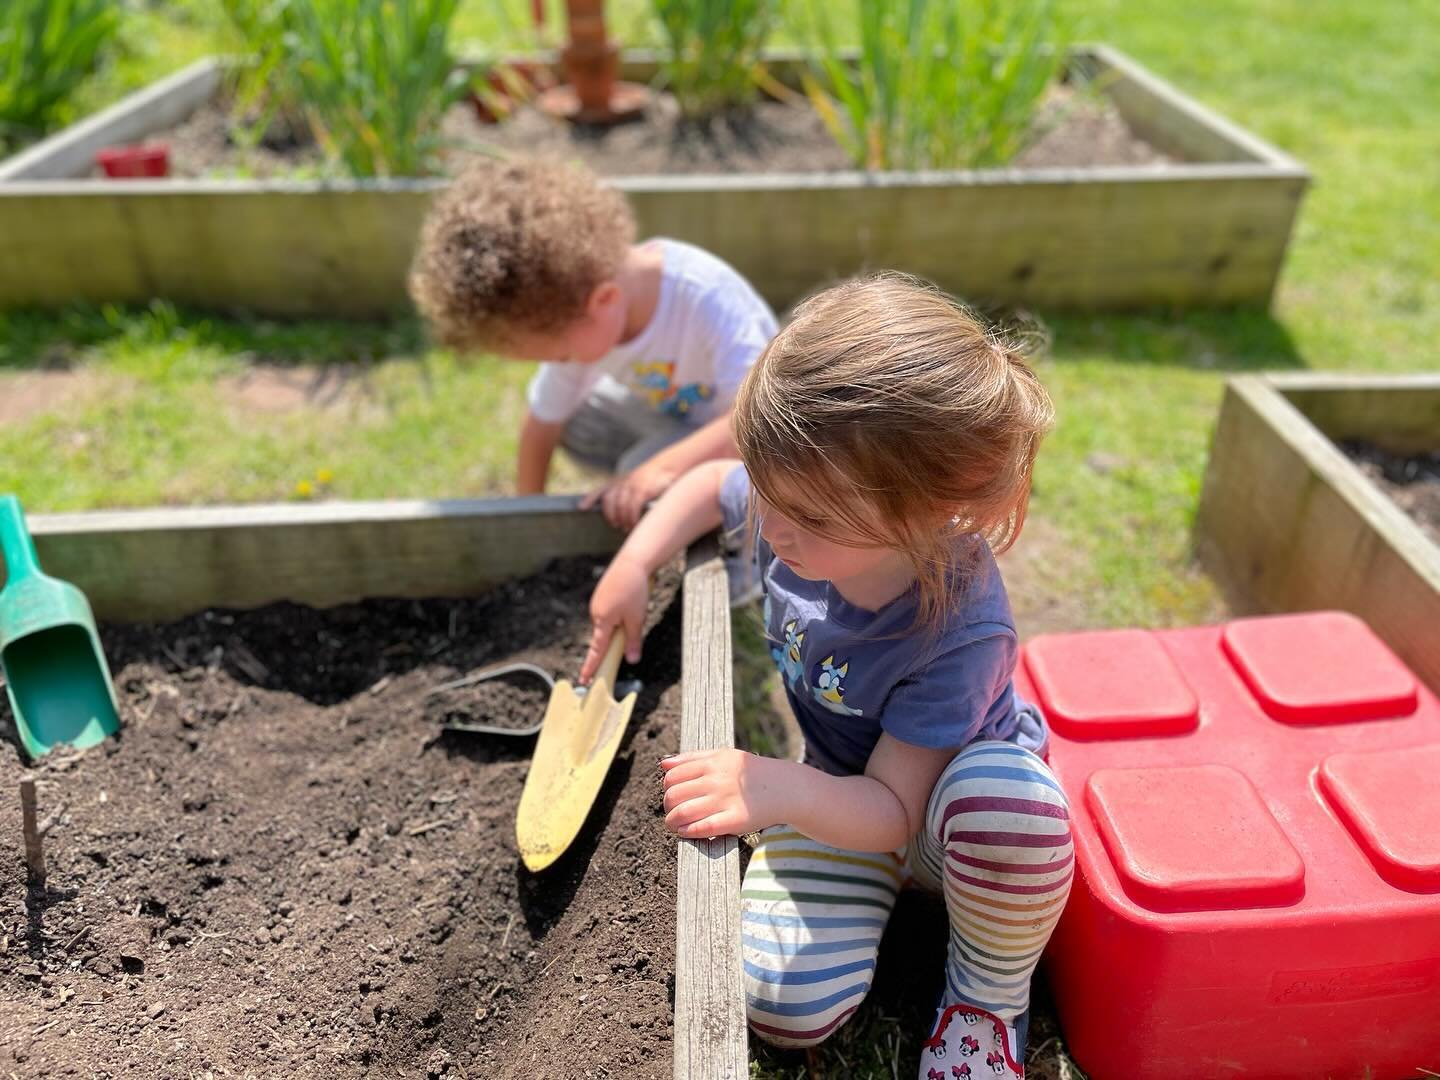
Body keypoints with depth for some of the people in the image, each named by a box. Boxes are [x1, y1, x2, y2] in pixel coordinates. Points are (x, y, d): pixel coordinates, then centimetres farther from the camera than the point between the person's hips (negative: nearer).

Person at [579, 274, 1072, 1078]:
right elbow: (711, 483, 4)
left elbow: (893, 810, -31)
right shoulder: (802, 501, -22)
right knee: (784, 1010, -17)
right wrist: (635, 562, -8)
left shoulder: (959, 631, -38)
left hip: (946, 796, -3)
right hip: (836, 791, 4)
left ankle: (992, 996, -8)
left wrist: (782, 791, -50)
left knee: (1009, 800, -43)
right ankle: (890, 880, 14)